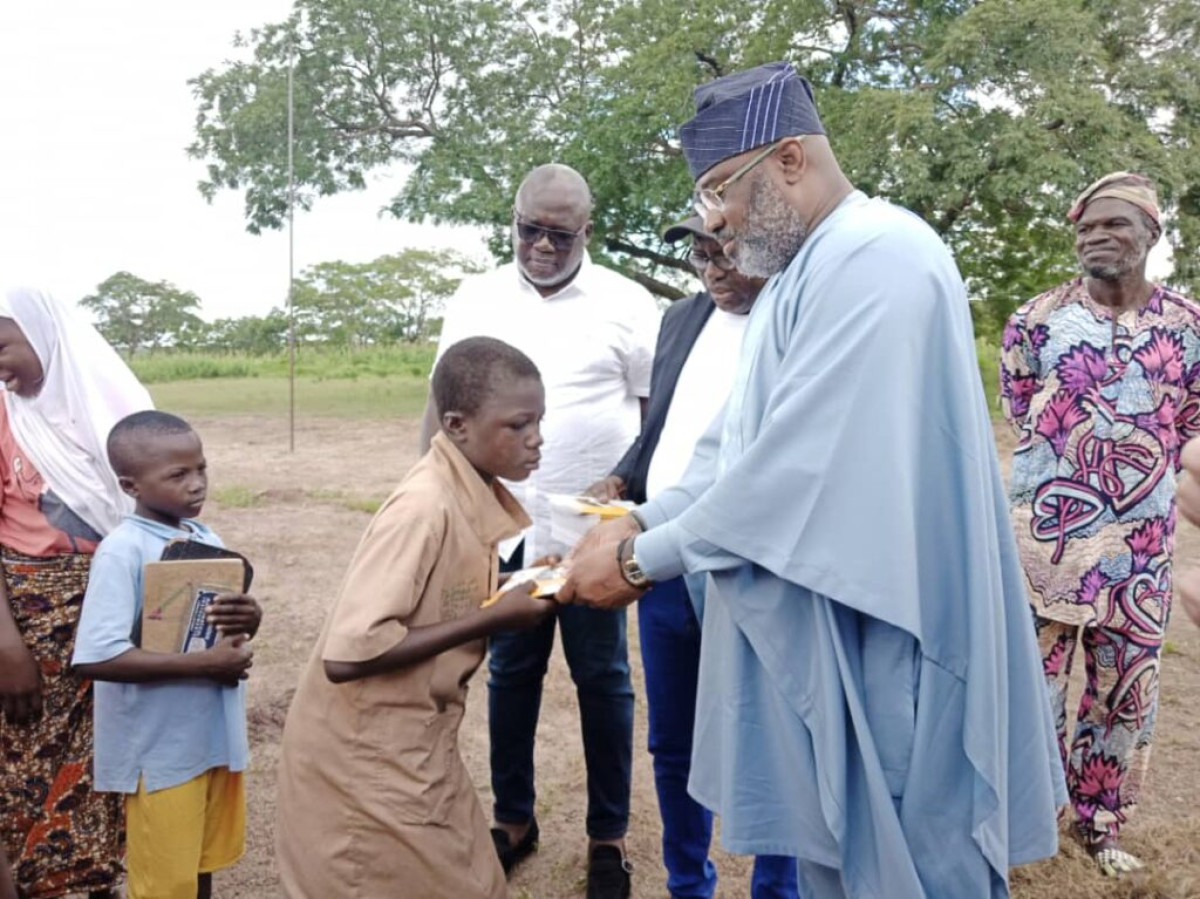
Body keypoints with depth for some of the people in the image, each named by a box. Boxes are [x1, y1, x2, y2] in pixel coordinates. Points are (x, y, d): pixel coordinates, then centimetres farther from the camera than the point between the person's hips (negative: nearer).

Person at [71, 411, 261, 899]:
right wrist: (204, 663, -26)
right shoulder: (122, 551, -18)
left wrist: (250, 619, -14)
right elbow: (97, 658, -25)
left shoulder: (208, 539, 3)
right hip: (160, 749, -6)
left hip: (216, 735, 6)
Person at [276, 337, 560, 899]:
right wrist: (495, 618, -25)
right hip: (366, 758, -8)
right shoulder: (425, 508, -26)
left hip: (416, 746, 8)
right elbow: (347, 653, -31)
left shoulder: (479, 496, 0)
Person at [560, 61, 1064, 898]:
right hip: (819, 638, 10)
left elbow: (798, 465, -26)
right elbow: (740, 444, 15)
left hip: (880, 649, -10)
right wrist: (641, 522, -1)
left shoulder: (876, 256, -20)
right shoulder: (803, 274, 15)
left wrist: (642, 560, -16)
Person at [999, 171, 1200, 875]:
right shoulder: (1037, 319, -3)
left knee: (1127, 692, 13)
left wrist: (1138, 481, 12)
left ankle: (1101, 824, 31)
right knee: (1034, 680, 4)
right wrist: (1075, 476, 10)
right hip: (1048, 535, -2)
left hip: (1141, 545, 2)